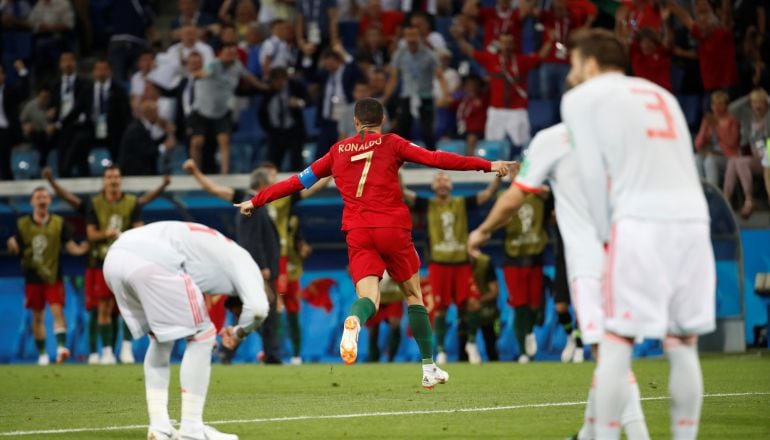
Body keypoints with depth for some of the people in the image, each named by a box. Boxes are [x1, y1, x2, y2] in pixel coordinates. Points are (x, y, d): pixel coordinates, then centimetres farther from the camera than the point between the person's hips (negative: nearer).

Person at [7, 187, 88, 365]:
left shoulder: (59, 223, 2)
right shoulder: (23, 224, 3)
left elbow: (69, 245, -2)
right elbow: (16, 249, 2)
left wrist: (80, 249, -23)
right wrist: (13, 247, -22)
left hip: (53, 277, -1)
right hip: (33, 277, 1)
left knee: (58, 311, -16)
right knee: (37, 316, 7)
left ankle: (61, 346, -25)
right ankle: (42, 354, 17)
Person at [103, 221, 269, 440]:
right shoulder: (241, 260, 15)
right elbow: (258, 307, -2)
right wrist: (239, 333, 18)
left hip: (115, 257, 9)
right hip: (150, 263, -9)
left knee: (161, 338, 25)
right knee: (202, 336, 6)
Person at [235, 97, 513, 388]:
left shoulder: (338, 151, 14)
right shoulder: (391, 144, 5)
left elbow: (299, 181, 18)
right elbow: (435, 159, -5)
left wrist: (255, 201, 29)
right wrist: (487, 165, -5)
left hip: (357, 233, 2)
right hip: (392, 228, -2)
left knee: (368, 296, -8)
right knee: (414, 294, 13)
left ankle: (353, 321, -45)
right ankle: (429, 368, 15)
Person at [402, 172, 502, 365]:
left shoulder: (462, 204, 7)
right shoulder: (428, 205, 5)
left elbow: (488, 193, 2)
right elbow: (403, 193, -4)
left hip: (462, 263, 1)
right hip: (439, 264, -1)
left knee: (473, 304, -10)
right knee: (440, 309, -1)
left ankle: (472, 342, 12)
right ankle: (440, 351, 11)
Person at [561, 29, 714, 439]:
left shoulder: (582, 97, 10)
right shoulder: (660, 94, 26)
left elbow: (593, 173, 3)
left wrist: (606, 231, 12)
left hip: (640, 222, -5)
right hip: (693, 218, 5)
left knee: (616, 343, -1)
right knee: (682, 346, 8)